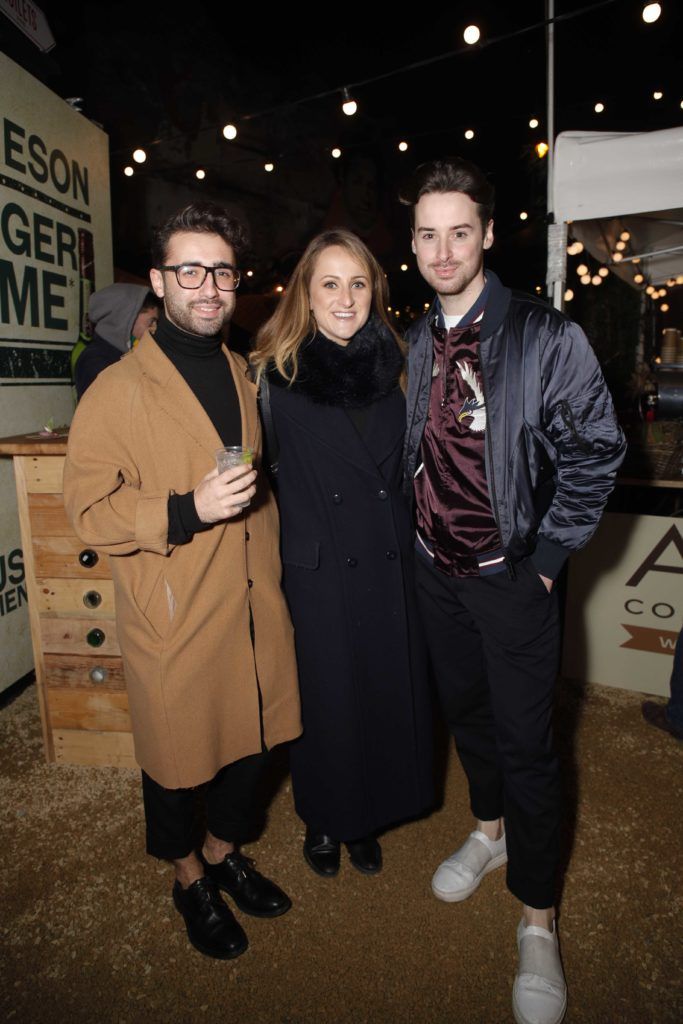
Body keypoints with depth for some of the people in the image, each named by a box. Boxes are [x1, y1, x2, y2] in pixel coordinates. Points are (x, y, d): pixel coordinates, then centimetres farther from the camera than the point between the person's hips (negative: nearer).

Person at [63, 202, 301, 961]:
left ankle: (225, 852, 47)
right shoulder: (117, 390, -11)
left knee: (249, 742, 19)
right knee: (178, 760, 14)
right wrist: (187, 510, -27)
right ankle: (188, 877, 42)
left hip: (253, 608, 6)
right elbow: (88, 510, -14)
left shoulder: (241, 375, 10)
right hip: (174, 621, -5)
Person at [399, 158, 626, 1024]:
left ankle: (537, 919, 26)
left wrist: (545, 558, -11)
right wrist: (421, 529, 7)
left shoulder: (546, 336, -13)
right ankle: (490, 830, 47)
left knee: (525, 742, 5)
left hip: (511, 575, -5)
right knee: (464, 709, 21)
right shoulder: (415, 344, 4)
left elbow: (595, 451, -12)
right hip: (437, 569, 5)